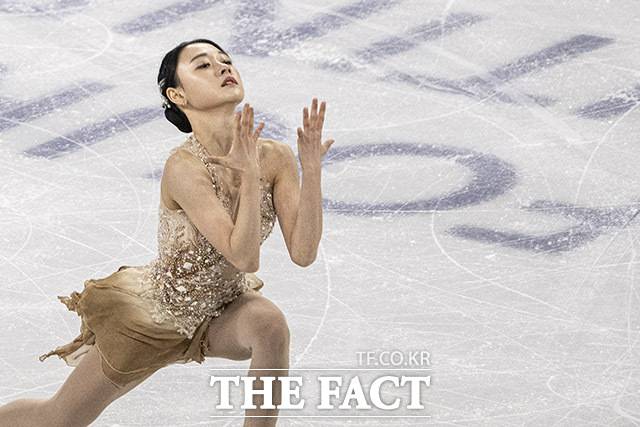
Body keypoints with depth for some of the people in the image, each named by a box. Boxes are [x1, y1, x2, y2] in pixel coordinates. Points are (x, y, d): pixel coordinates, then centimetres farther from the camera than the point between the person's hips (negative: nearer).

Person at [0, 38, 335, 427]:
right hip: (155, 312, -3)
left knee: (270, 324, -32)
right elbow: (244, 258, -35)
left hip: (219, 311, 4)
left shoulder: (276, 157, -17)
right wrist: (250, 174, -42)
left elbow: (303, 253, -22)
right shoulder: (184, 167, -32)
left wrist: (312, 168, -28)